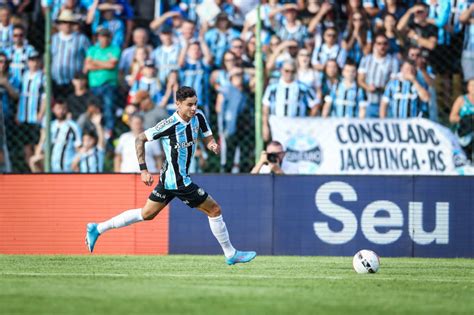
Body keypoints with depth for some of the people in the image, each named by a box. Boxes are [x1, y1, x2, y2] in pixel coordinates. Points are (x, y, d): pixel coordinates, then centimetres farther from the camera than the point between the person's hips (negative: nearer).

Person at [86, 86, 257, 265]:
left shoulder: (198, 117, -1)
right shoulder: (170, 125, -21)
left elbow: (207, 138, 11)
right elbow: (140, 139, -11)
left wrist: (212, 145, -15)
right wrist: (144, 170, -13)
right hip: (178, 181, -8)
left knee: (147, 214, 17)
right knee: (214, 210, -1)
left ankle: (97, 229, 23)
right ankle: (231, 254, 13)